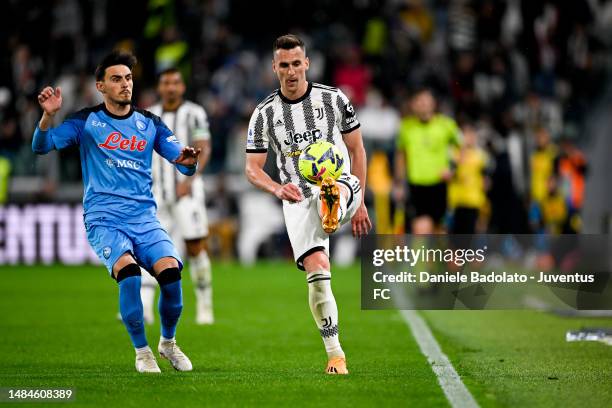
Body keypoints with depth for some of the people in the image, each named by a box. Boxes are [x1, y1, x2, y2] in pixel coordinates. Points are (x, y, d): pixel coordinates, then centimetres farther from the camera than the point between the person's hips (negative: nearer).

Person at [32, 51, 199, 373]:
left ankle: (168, 342, 6)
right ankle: (141, 350, -11)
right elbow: (41, 146, -3)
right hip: (103, 219, -3)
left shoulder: (150, 124, 12)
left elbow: (185, 166, 11)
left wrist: (189, 161, -13)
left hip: (144, 217, 3)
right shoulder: (87, 122, 5)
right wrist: (49, 115, -22)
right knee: (127, 269, -30)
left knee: (170, 270, -22)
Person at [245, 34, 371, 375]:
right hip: (297, 199, 0)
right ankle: (335, 354, -7)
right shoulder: (265, 114, 5)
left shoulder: (333, 99, 4)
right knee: (317, 270, -16)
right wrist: (278, 189, -15)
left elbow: (357, 150, 12)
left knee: (330, 192, -40)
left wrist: (360, 202, 10)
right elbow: (252, 168, 7)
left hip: (341, 185, 0)